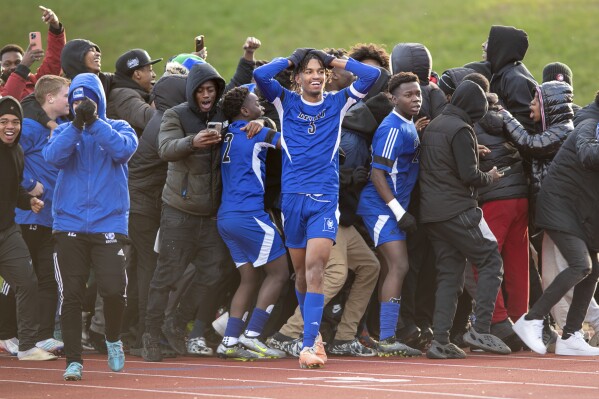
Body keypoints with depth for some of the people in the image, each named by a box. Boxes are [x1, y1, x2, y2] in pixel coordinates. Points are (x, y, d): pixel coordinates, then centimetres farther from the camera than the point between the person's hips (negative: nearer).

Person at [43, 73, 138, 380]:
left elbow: (124, 150, -14)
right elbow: (53, 156, -11)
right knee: (71, 295, -1)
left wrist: (94, 122, -17)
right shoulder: (64, 131, 10)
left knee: (114, 290, -12)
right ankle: (74, 360, 7)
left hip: (109, 225, -1)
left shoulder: (118, 128, 8)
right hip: (69, 225, 1)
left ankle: (113, 340, 16)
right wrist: (77, 124, -20)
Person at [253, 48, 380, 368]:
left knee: (314, 269, -15)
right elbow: (260, 75, -7)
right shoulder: (286, 102, 8)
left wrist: (334, 61, 6)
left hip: (325, 197, -2)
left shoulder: (338, 103, 8)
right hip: (292, 196, 2)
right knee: (301, 271, 11)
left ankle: (309, 345, -20)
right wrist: (290, 60, 5)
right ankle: (313, 332, 29)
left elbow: (371, 75, 0)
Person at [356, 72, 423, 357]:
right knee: (399, 266, -16)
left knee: (389, 269, 12)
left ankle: (386, 337, 17)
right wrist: (400, 212, -21)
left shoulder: (409, 127, 13)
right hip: (381, 206, -10)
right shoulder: (393, 129, -16)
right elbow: (377, 174, -20)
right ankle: (387, 339, -19)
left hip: (392, 206, 10)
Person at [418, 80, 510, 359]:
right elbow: (468, 175, -16)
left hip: (430, 211, 9)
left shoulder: (432, 127, 16)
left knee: (449, 273, 9)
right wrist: (490, 178, 4)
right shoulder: (461, 130, -12)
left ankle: (440, 341, 2)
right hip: (457, 210, -9)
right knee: (491, 262, -2)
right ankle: (480, 330, -10)